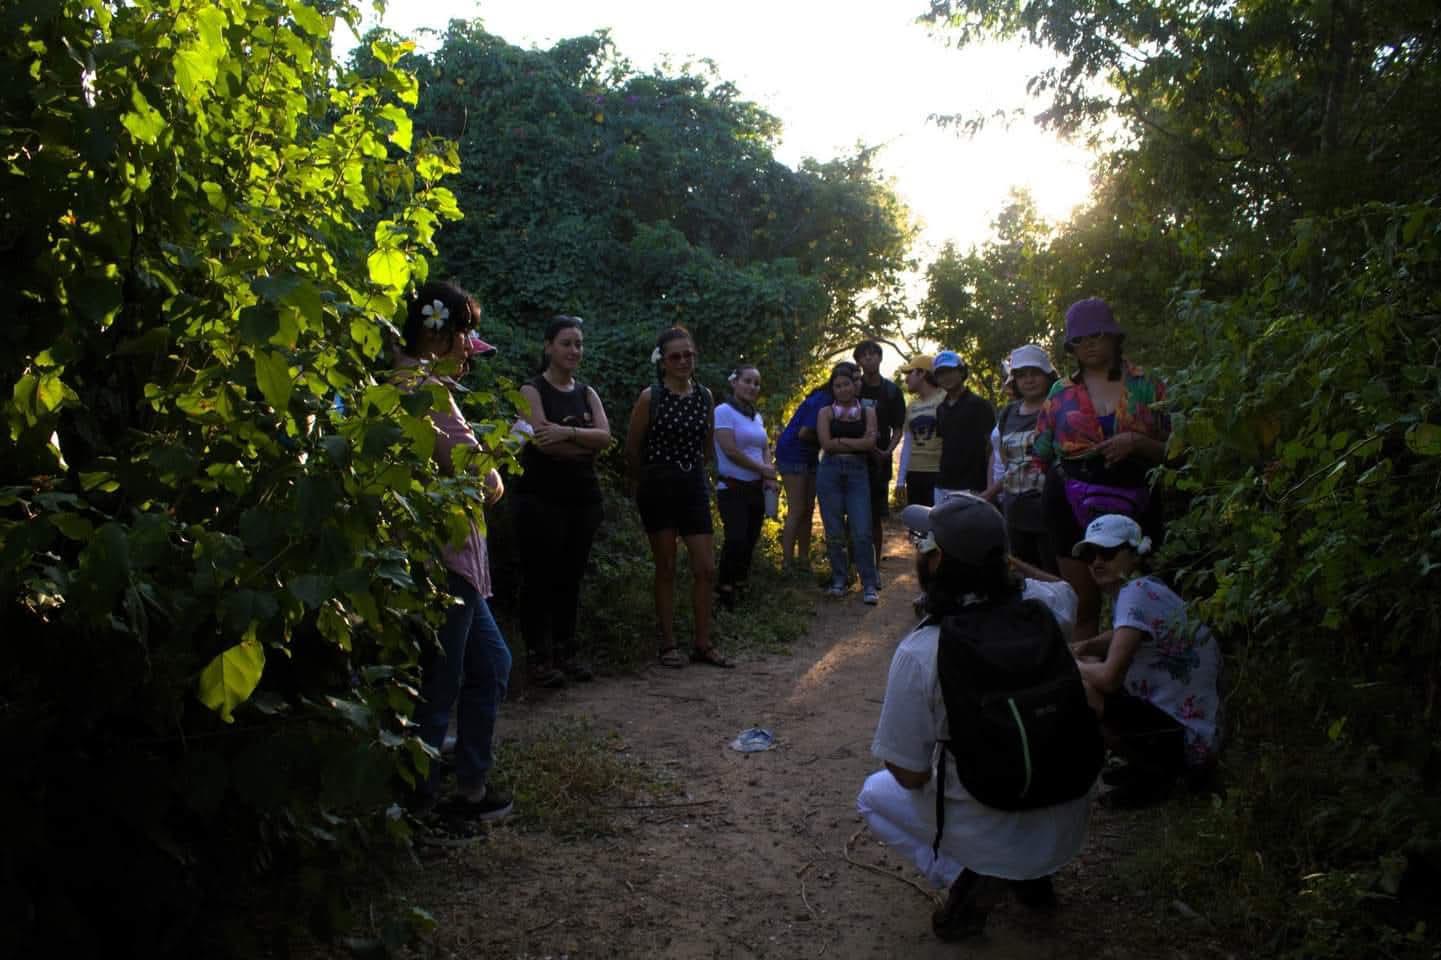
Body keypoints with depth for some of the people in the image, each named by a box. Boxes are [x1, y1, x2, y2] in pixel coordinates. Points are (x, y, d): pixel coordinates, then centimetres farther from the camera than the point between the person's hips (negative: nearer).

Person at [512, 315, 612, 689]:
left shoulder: (587, 394, 15)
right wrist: (587, 445, -6)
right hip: (541, 497, -5)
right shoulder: (532, 390, -1)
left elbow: (605, 435, -2)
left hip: (582, 497, 5)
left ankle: (566, 651, 17)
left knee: (571, 577, 8)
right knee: (540, 577, -3)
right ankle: (538, 657, 3)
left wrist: (567, 433, -17)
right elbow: (543, 441, -16)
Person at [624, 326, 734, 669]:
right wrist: (639, 481, 11)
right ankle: (667, 644, 14)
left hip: (694, 486, 4)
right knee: (666, 568, 4)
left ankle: (703, 644, 12)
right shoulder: (650, 397, -8)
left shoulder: (705, 396, 4)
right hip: (658, 487, -4)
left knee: (706, 568, 1)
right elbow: (632, 448, 0)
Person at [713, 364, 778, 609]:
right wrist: (762, 469, -9)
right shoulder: (724, 411, -9)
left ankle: (740, 585, 20)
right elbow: (730, 451, -16)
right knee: (737, 538, -19)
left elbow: (765, 448, 15)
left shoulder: (757, 416, 13)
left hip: (755, 489, 7)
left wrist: (770, 476, -5)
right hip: (732, 488, -7)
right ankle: (724, 589, -3)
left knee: (750, 539, 6)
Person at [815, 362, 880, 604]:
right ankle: (839, 579, 16)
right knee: (833, 532, 4)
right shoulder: (826, 412, 7)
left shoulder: (867, 412, 9)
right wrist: (858, 443, -5)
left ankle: (869, 584, 0)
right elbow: (826, 444, -6)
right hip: (830, 473, 1)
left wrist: (841, 440, -7)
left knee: (862, 532, -7)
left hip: (858, 474, -1)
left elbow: (870, 443, -6)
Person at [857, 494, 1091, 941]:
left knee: (874, 795, 22)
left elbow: (910, 774, -15)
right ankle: (1032, 876, 22)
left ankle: (970, 879, 3)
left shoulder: (919, 652, -26)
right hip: (1069, 823, 5)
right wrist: (995, 557, 13)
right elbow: (1073, 587, 15)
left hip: (994, 835, -4)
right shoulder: (1042, 603, -14)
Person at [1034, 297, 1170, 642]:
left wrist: (1136, 443, -14)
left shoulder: (1148, 387, 5)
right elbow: (1040, 456, 13)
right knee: (1083, 608, 7)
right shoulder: (1061, 393, 9)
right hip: (1072, 507, 1)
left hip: (1133, 507, -1)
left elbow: (1172, 450, 2)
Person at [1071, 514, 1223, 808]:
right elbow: (1122, 637, 28)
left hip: (1187, 737, -10)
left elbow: (1110, 677, -26)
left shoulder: (1138, 592, -19)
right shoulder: (1144, 588, 8)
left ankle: (1156, 774, -2)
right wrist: (1084, 647, 8)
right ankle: (1166, 764, 13)